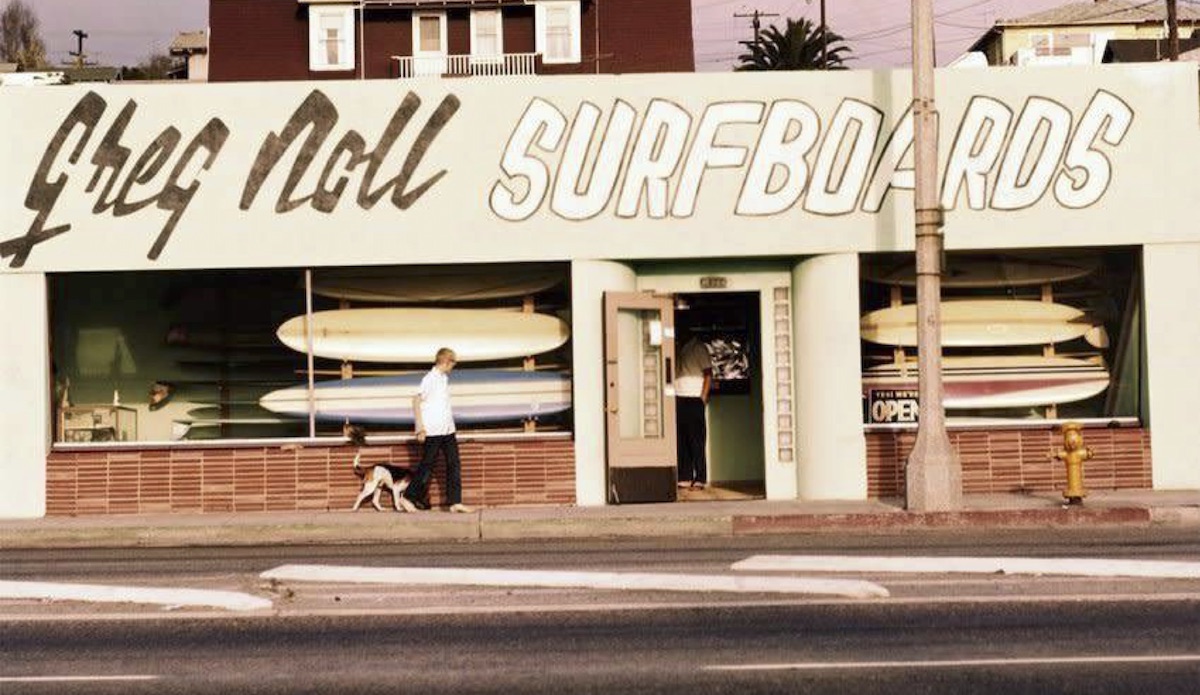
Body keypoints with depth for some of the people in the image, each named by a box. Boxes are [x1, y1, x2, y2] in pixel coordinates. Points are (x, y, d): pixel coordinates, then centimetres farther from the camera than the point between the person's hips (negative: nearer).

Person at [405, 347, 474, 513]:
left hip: (447, 430, 8)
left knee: (454, 465, 1)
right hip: (433, 431, -8)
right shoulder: (430, 379, -11)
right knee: (427, 465, 0)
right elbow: (416, 401, -14)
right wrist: (420, 428, -17)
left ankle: (455, 502, 1)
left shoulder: (444, 378, 14)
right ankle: (408, 498, 14)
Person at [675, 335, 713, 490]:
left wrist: (703, 397, -9)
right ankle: (685, 477, 7)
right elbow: (672, 374, 16)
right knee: (680, 440, 3)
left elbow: (708, 373, -2)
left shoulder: (698, 348, 1)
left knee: (696, 440, -4)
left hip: (694, 399, -5)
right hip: (678, 399, 5)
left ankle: (700, 478, -2)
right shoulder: (677, 350, 16)